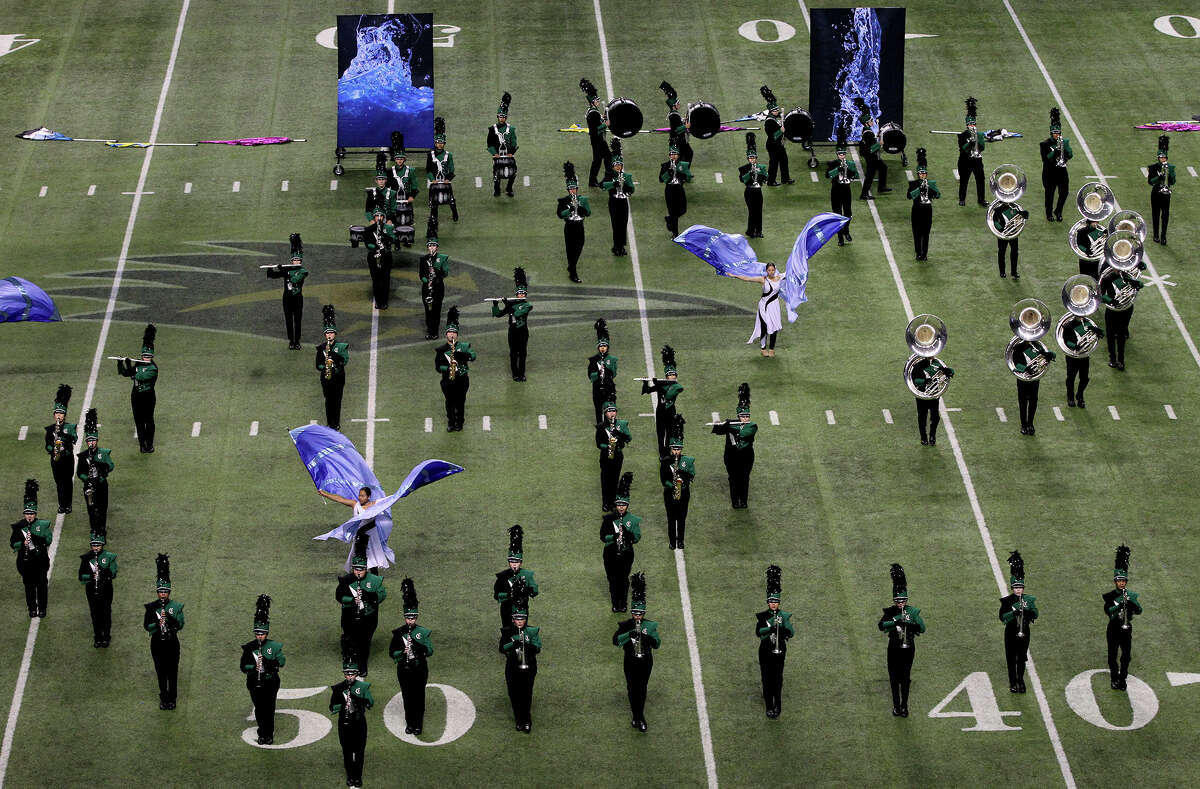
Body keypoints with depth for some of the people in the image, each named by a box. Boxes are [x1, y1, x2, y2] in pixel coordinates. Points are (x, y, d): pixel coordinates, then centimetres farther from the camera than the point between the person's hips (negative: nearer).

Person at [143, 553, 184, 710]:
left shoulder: (176, 606, -3)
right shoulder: (151, 607, -1)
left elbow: (180, 625, -9)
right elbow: (147, 626, -5)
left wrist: (169, 617, -24)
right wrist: (157, 624, -24)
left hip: (172, 642, -1)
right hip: (157, 643, 1)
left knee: (172, 672, 4)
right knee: (161, 672, 8)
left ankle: (172, 698, 15)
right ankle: (163, 698, 18)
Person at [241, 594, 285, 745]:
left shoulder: (274, 646, -3)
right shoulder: (249, 647, -1)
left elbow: (281, 661, -6)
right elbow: (243, 667, -3)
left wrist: (268, 662, -22)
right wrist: (253, 667, -23)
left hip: (270, 682, -1)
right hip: (255, 683, 1)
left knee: (269, 708, -1)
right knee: (259, 709, 8)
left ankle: (269, 735, 9)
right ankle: (262, 734, 20)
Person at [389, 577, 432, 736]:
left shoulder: (424, 632, -3)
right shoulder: (398, 633, 0)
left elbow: (430, 651, -9)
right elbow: (392, 652, 1)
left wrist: (417, 645, -25)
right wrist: (402, 652, -19)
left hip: (420, 668, -1)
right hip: (404, 669, 1)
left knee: (419, 697, 4)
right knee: (407, 697, 7)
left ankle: (418, 724, 13)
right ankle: (409, 724, 18)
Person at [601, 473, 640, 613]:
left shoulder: (633, 520, -2)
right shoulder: (609, 518, -2)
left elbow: (637, 538, -5)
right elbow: (603, 537, -4)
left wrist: (627, 533, -23)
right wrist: (614, 537, -22)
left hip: (626, 553, 0)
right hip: (611, 553, 0)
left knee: (624, 579, 6)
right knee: (613, 579, 5)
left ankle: (622, 604, 18)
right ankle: (615, 604, 17)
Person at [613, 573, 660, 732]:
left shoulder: (651, 625, -3)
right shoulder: (625, 626, -7)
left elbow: (657, 645, -4)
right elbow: (616, 641, -19)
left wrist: (650, 637, -25)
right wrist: (630, 634, -32)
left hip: (646, 661, 1)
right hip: (631, 662, -1)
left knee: (642, 689, 8)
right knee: (632, 689, 4)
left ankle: (639, 718, 21)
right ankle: (638, 717, 17)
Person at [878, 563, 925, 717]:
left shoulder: (913, 612, 0)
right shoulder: (890, 612, -3)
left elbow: (922, 629, -6)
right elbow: (881, 625, -20)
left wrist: (911, 625, -24)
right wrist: (896, 621, -32)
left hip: (908, 648, 0)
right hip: (894, 648, 0)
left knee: (905, 678, 3)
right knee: (894, 678, 4)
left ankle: (904, 705, 11)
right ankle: (896, 705, 14)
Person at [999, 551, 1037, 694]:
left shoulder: (1029, 599, 3)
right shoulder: (1006, 600, -4)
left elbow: (1035, 615, -4)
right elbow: (1002, 617, -13)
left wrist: (1027, 610, -23)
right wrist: (1014, 612, -27)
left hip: (1024, 632, 2)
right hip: (1011, 632, -2)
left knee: (1022, 658, 7)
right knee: (1011, 659, 1)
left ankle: (1021, 681, 19)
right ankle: (1013, 683, 9)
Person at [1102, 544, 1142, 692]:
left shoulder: (1132, 595, 3)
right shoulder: (1109, 596, -3)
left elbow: (1139, 611, -7)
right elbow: (1107, 611, -18)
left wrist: (1131, 603, -25)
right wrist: (1119, 605, -32)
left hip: (1126, 629, 2)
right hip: (1113, 629, -2)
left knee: (1126, 656, 3)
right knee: (1112, 656, 4)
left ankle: (1122, 679, 17)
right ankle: (1114, 679, 19)